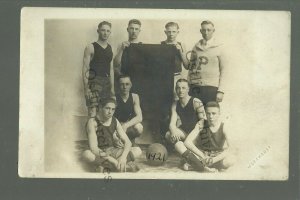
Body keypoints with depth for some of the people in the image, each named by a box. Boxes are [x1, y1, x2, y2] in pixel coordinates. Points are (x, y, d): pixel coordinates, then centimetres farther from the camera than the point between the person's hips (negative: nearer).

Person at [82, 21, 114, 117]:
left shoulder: (110, 48, 16)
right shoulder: (91, 47, -1)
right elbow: (85, 68, -6)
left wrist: (112, 87, 15)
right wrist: (86, 88, -14)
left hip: (106, 81, 6)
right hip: (94, 81, -6)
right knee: (93, 111, -14)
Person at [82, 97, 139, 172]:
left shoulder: (115, 121, -1)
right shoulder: (93, 122, -16)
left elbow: (127, 142, -6)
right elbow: (93, 148, -25)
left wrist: (123, 157, -28)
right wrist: (113, 160, -36)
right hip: (99, 154, -3)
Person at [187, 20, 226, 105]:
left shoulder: (218, 48, 5)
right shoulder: (196, 47, 12)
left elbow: (223, 71, 3)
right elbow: (190, 67, 14)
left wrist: (220, 91, -4)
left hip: (212, 87, -2)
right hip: (195, 87, 2)